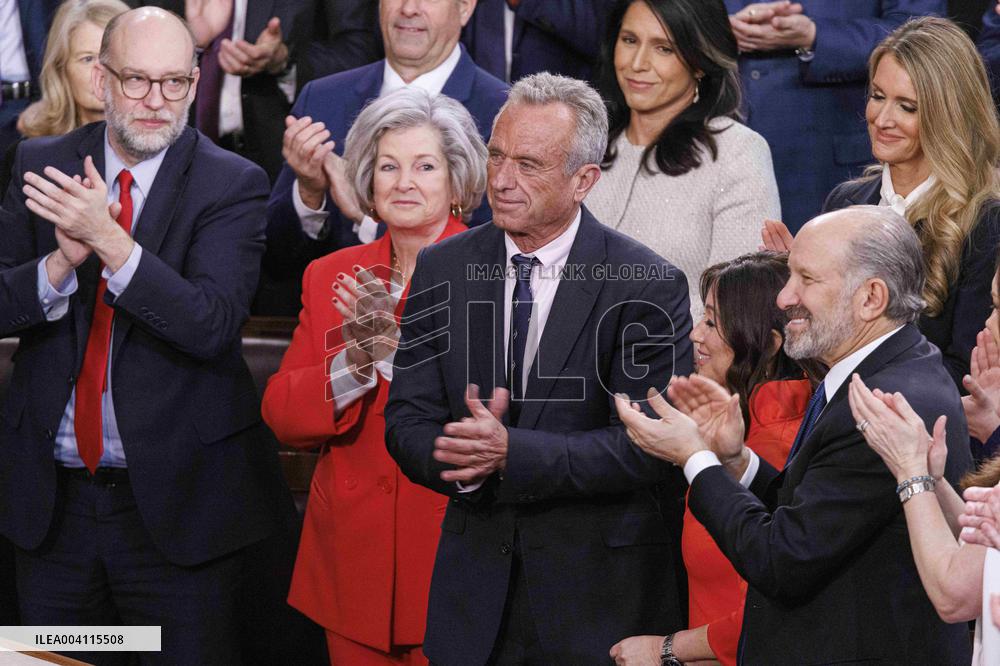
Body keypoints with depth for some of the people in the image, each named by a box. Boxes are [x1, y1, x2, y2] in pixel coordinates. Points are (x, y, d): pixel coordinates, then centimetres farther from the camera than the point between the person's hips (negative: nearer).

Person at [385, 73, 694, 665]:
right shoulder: (443, 270, 3)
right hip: (475, 584, 3)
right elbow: (407, 422, 2)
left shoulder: (648, 286, -10)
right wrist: (466, 460, -21)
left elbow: (648, 447, -17)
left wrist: (510, 451, -25)